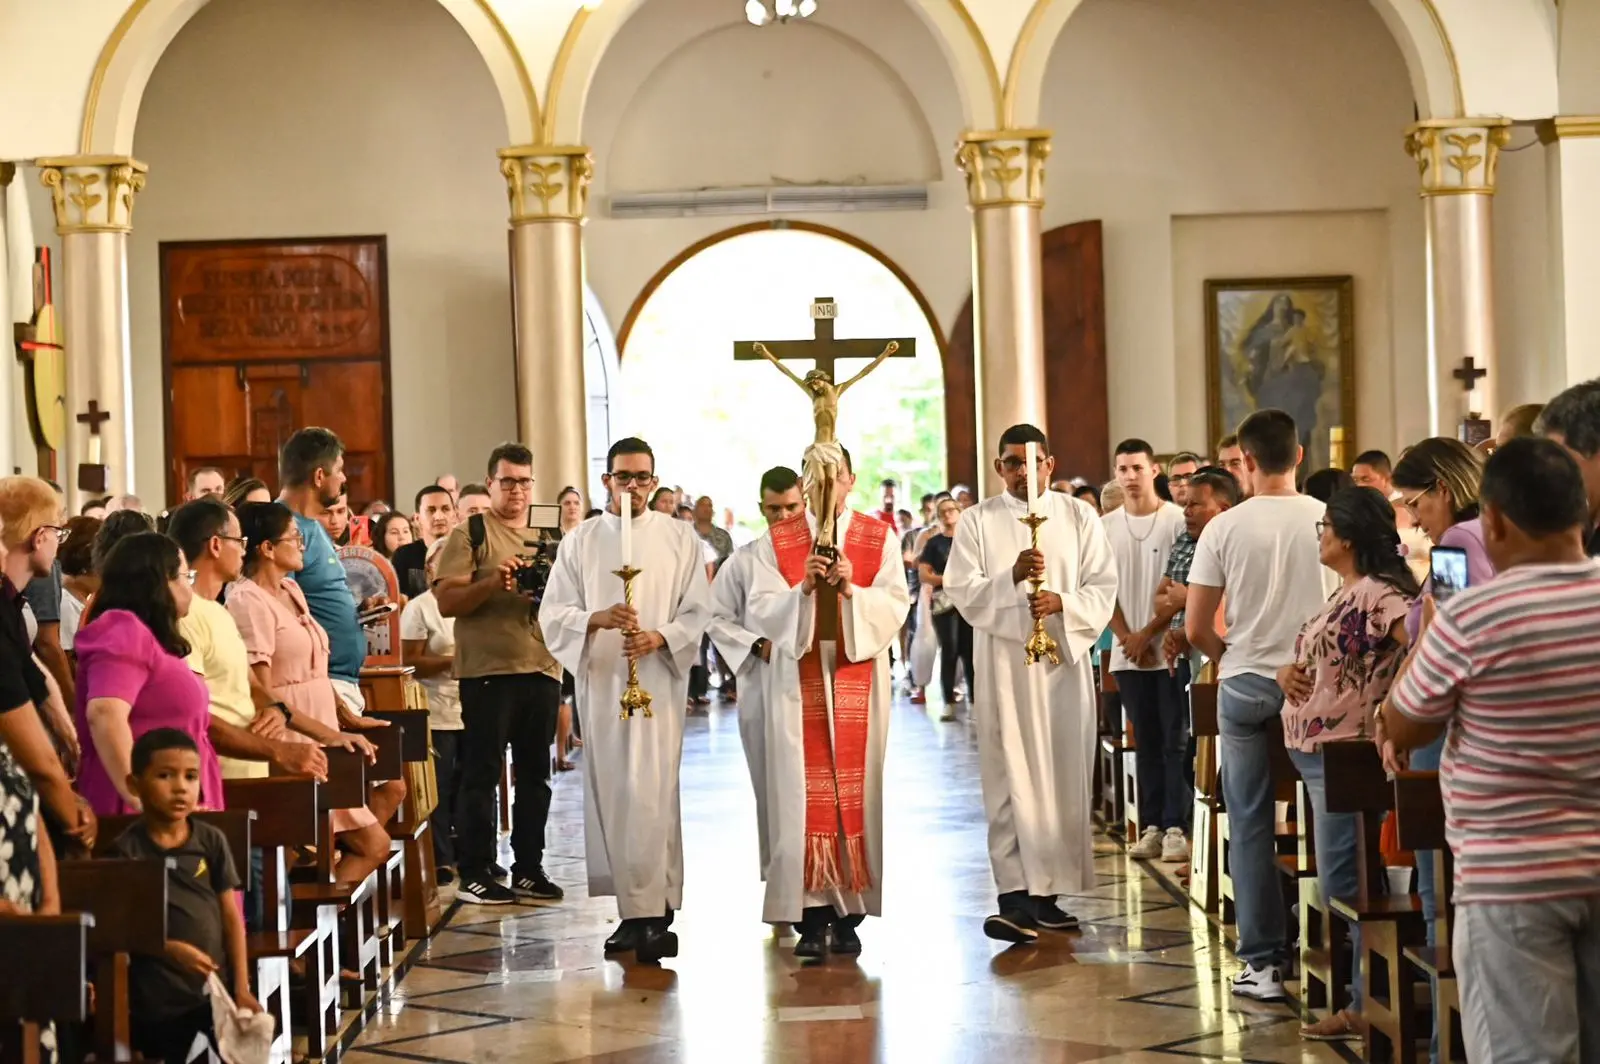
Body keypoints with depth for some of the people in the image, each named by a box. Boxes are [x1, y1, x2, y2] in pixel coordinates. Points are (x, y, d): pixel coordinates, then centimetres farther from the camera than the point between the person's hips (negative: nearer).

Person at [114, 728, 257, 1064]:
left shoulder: (212, 840, 1)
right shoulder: (127, 850, -8)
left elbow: (232, 916, 4)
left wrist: (242, 988, 0)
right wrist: (171, 949, -23)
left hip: (217, 986, 3)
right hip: (158, 995, -3)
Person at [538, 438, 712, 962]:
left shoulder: (679, 538, 5)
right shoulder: (579, 542, 9)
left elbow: (698, 612, 3)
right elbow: (553, 613, 2)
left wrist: (660, 637, -16)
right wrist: (597, 618, -18)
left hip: (658, 680, -3)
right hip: (600, 682, 3)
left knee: (648, 795, -12)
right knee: (611, 797, 5)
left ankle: (654, 914, -14)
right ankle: (635, 909, 14)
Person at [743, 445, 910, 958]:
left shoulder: (880, 538, 7)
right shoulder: (777, 541, 7)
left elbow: (895, 605, -1)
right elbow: (760, 609, -1)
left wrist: (852, 590, -18)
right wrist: (803, 589, -18)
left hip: (859, 679, 0)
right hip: (798, 679, 0)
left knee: (856, 789, -1)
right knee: (803, 793, -6)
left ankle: (849, 914, 4)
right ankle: (812, 914, -4)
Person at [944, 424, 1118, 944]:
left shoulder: (1079, 517, 8)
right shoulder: (979, 522, 5)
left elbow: (1103, 588, 3)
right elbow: (962, 590, -4)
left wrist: (1063, 602, -16)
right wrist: (1011, 577, -21)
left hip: (1064, 660, 2)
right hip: (1004, 663, -2)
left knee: (1065, 776, 3)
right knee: (1012, 779, -7)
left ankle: (1049, 891, 12)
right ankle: (1015, 897, -13)